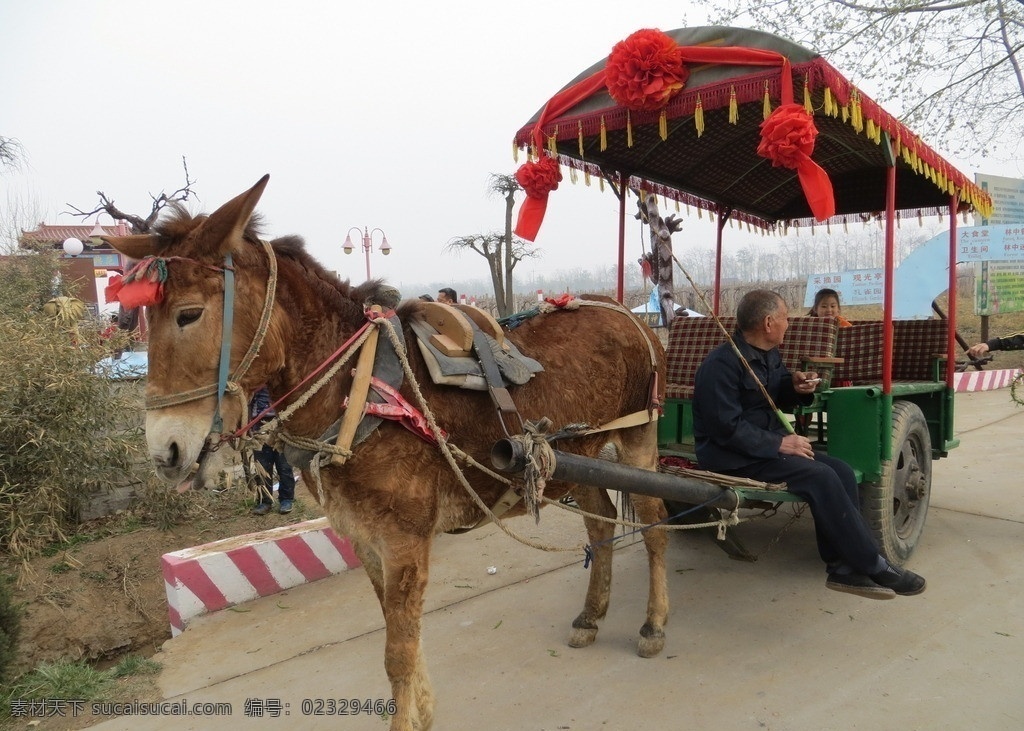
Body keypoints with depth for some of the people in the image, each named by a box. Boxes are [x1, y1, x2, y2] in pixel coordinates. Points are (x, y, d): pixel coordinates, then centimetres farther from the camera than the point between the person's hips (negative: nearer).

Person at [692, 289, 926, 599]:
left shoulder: (769, 355, 10)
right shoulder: (721, 364, -19)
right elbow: (727, 428, -24)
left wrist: (796, 388, 0)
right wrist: (779, 444, -24)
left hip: (769, 443, 9)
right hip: (734, 456, -9)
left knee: (841, 470, -11)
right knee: (820, 477, -24)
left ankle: (843, 565, -8)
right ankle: (873, 566, -11)